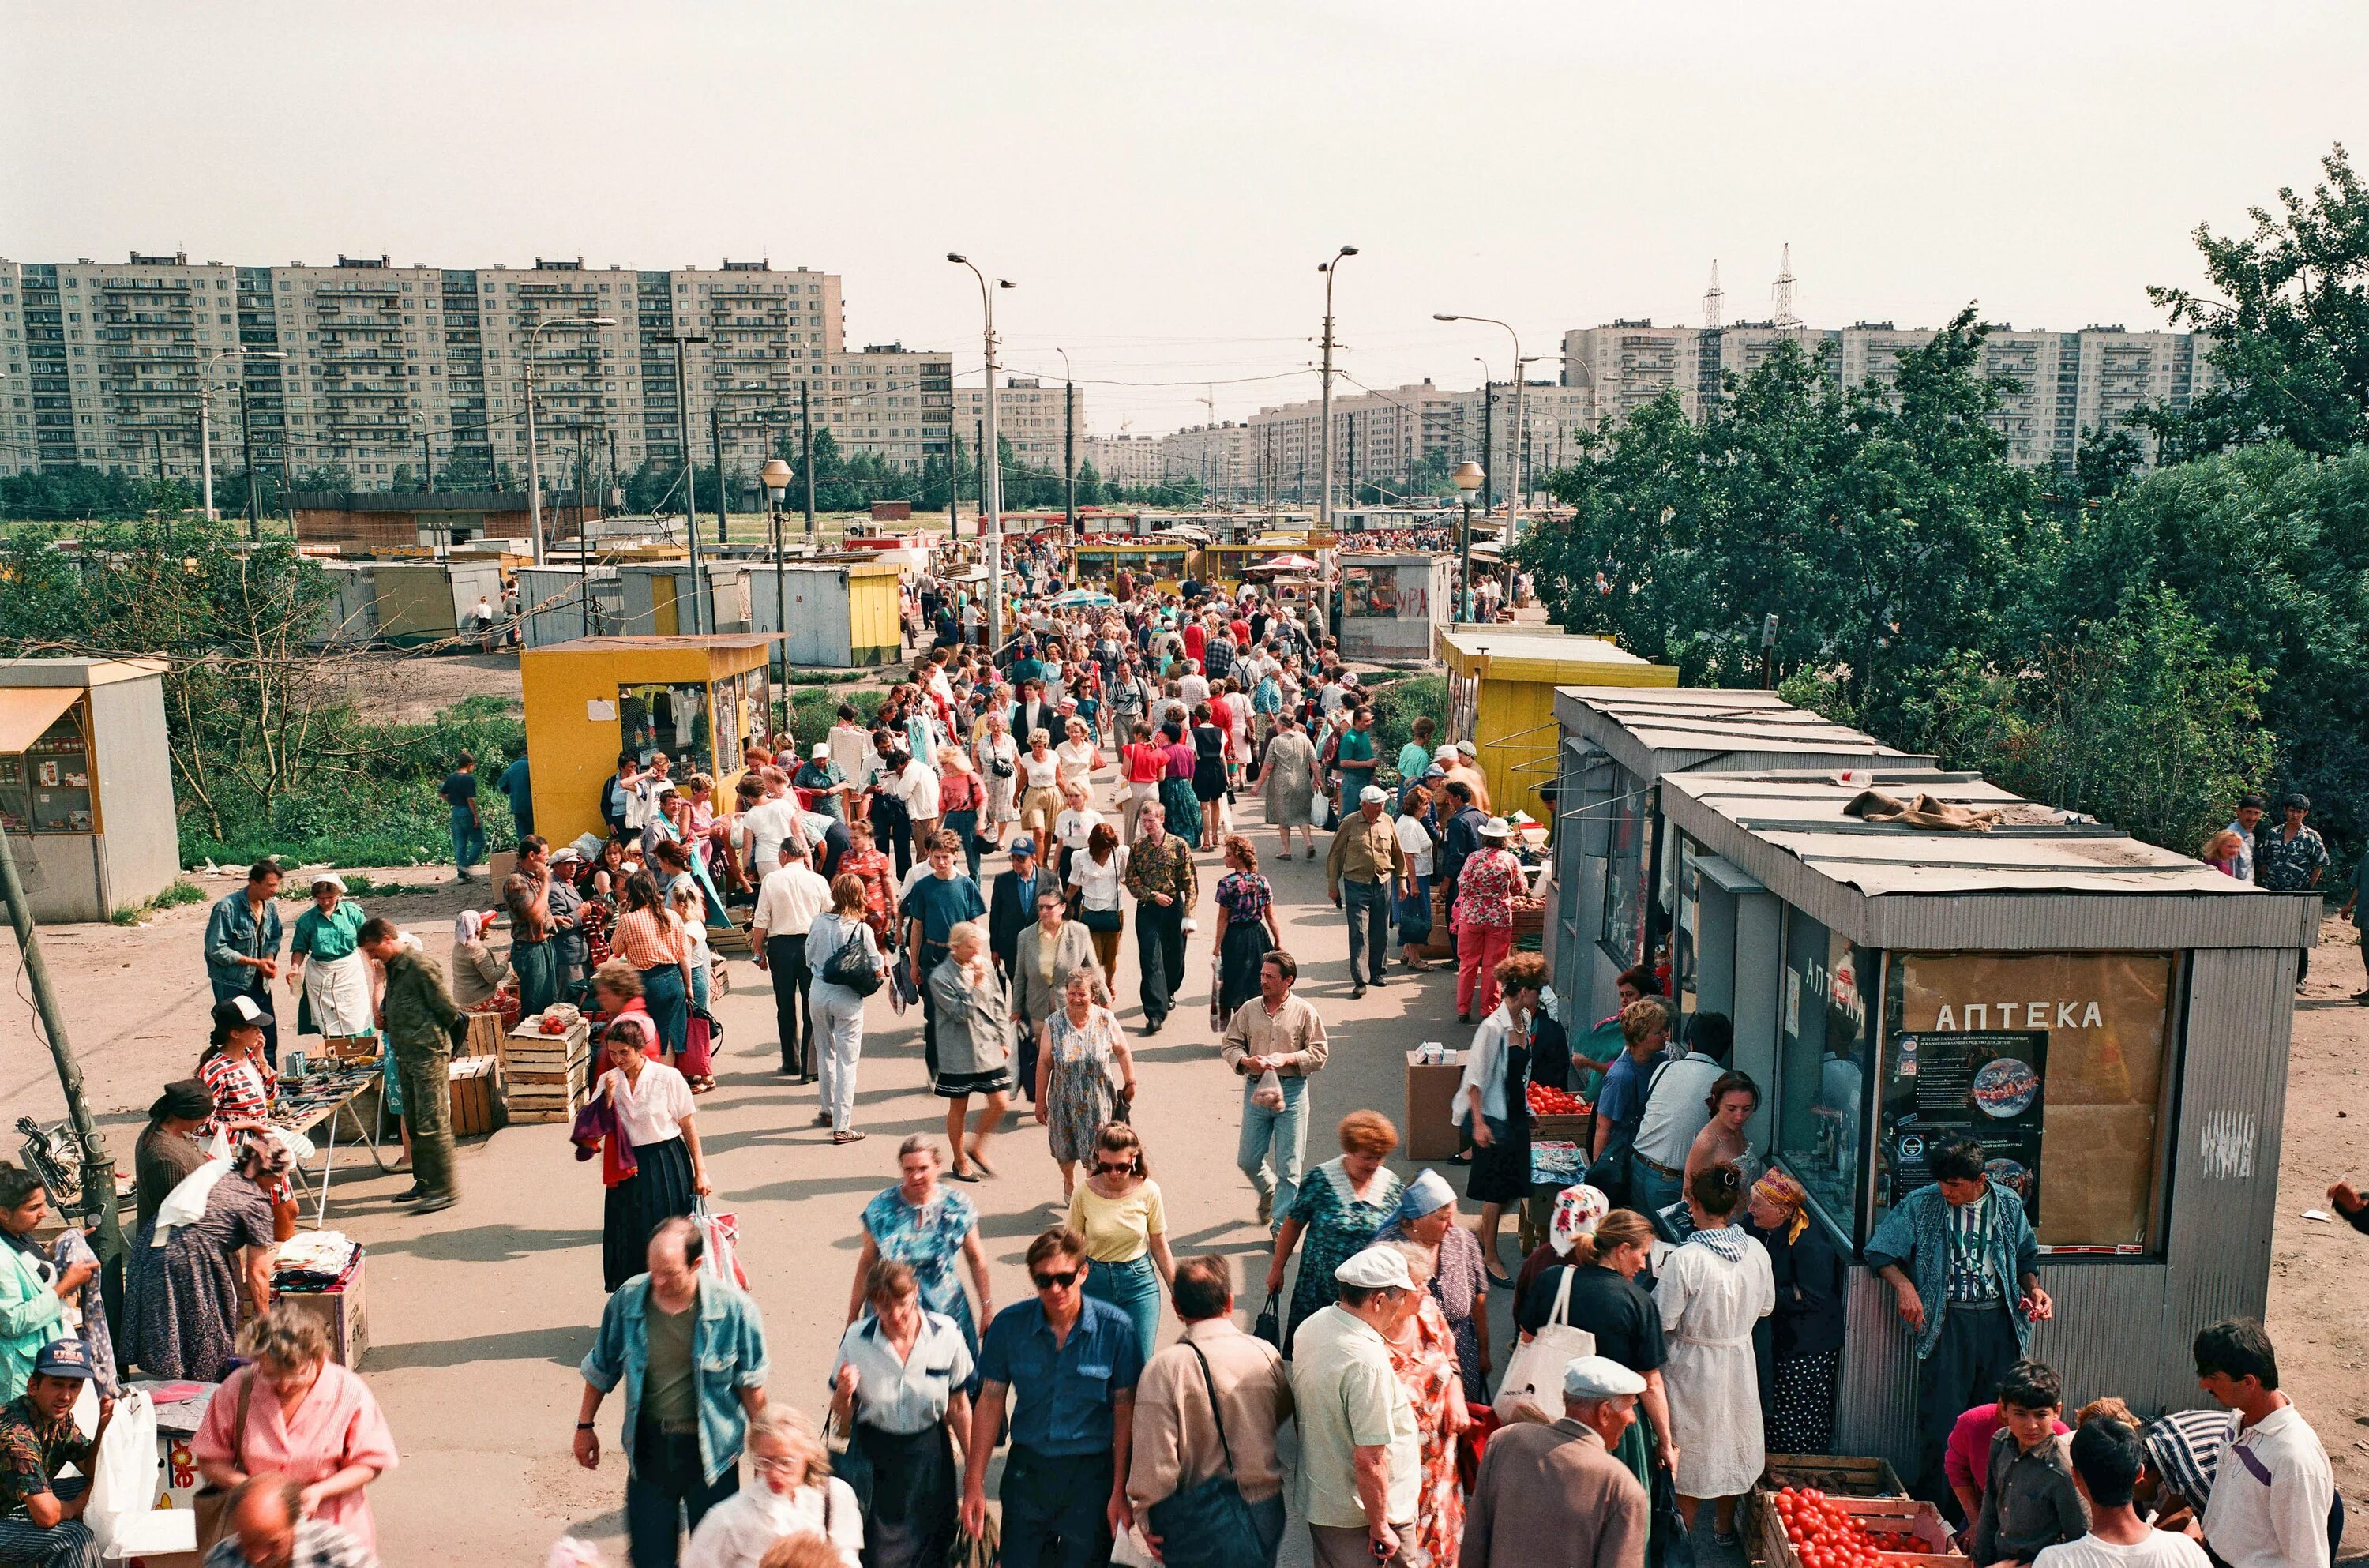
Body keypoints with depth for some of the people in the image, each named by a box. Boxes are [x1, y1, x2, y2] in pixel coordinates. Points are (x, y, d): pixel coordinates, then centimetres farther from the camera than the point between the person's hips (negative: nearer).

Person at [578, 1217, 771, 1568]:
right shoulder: (627, 1299, -10)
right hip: (649, 1446, 2)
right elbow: (601, 1369, 7)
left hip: (710, 1450, -2)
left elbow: (751, 1384, -5)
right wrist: (585, 1426, 15)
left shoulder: (733, 1308, -17)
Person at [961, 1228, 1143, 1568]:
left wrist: (1120, 1490, -6)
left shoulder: (1115, 1328, -11)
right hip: (1027, 1469, 1)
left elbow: (1125, 1412, -6)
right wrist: (974, 1485, 1)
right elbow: (990, 1403, 1)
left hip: (1091, 1474, -1)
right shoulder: (1009, 1325, -6)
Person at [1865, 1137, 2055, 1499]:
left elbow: (2026, 1258, 22)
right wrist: (1904, 1284, -12)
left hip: (1999, 1320, 2)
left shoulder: (2009, 1204, 8)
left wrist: (2033, 1288, 3)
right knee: (1941, 1418, -4)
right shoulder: (1921, 1204, 0)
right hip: (1947, 1321, -2)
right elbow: (1880, 1251, 3)